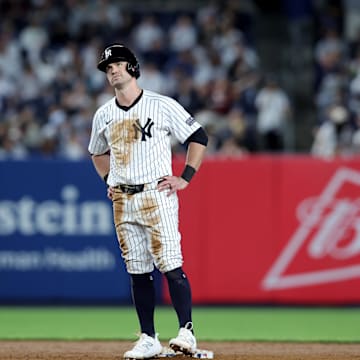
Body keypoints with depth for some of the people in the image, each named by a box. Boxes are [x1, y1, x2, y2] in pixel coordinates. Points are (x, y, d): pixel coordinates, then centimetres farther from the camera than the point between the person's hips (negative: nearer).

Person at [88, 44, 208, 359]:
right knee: (138, 271, 6)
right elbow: (98, 152, 30)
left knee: (170, 265, -14)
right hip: (122, 201, 5)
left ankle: (186, 332, -15)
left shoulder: (162, 106, -3)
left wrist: (185, 178, -5)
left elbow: (199, 137, 1)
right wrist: (110, 180, 15)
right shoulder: (103, 115, 11)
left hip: (157, 195, -5)